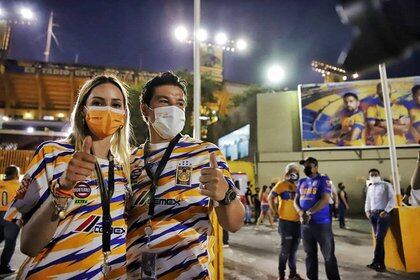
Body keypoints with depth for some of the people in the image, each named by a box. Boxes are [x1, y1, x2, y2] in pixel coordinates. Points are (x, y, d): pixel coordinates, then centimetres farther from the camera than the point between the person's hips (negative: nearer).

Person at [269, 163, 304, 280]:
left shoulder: (297, 186, 11)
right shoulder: (281, 184, -6)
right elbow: (270, 198, -9)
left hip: (297, 222, 6)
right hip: (285, 222, -6)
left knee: (293, 249, 16)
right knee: (285, 250, 2)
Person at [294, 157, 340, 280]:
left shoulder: (323, 180, -5)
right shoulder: (301, 182, 12)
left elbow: (325, 200, -17)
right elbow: (296, 201, 10)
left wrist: (308, 212, -19)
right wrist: (301, 213, -10)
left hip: (322, 224, -5)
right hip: (305, 224, 6)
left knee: (328, 256, 3)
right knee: (310, 255, 15)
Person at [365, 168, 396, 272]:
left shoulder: (386, 185, 0)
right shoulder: (369, 188, 18)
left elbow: (392, 199, -6)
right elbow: (367, 201, 25)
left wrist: (386, 211, -16)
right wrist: (367, 211, 8)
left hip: (383, 214, -6)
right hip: (373, 215, 6)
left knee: (379, 238, -13)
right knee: (378, 239, 7)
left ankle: (375, 262, -13)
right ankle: (382, 264, 12)